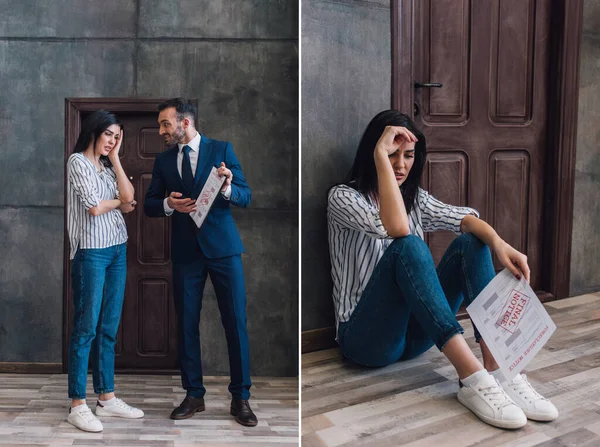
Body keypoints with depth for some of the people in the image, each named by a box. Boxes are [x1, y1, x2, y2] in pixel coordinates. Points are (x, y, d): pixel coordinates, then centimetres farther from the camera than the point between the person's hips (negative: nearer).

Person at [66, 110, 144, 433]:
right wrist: (118, 202, 6)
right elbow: (94, 207, -13)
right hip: (91, 251, -7)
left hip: (117, 249, 7)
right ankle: (77, 405, 5)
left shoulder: (107, 165, 16)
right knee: (86, 326, -4)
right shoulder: (77, 161, -5)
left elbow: (129, 197, 2)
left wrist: (115, 157, 5)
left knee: (109, 327, 9)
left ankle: (106, 397, 18)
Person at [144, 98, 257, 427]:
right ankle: (194, 395, 22)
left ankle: (240, 398, 12)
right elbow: (149, 205, 10)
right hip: (185, 251, 3)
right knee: (186, 324, 7)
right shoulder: (163, 160, 10)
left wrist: (228, 189, -24)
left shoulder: (221, 149, 1)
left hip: (222, 246, -3)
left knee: (235, 322, -1)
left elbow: (246, 197, -2)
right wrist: (168, 204, -12)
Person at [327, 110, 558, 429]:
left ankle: (499, 370, -25)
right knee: (408, 246, -31)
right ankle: (471, 378, -37)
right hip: (366, 336, -5)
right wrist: (380, 156, -24)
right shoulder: (343, 197, -7)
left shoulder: (416, 199, 12)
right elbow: (397, 228, -27)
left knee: (471, 243, -13)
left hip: (414, 331, 6)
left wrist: (498, 243, -28)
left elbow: (464, 219, -8)